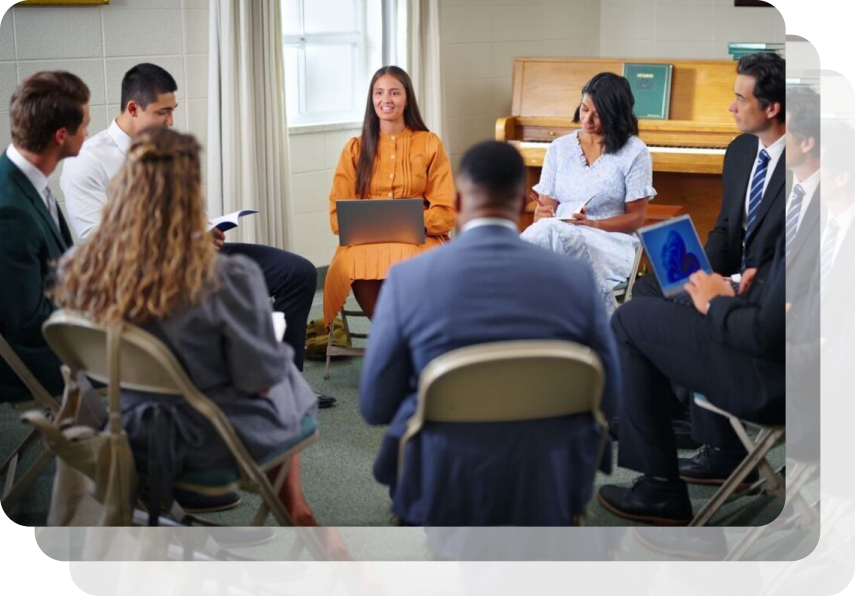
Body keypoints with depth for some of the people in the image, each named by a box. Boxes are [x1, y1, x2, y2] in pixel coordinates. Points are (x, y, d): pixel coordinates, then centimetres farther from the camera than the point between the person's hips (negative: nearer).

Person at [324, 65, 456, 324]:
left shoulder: (429, 143, 9)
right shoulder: (355, 148, 15)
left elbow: (446, 211, 3)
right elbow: (338, 212, 9)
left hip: (418, 237, -1)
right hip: (365, 239, 2)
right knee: (354, 266, -35)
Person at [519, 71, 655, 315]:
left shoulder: (635, 151, 4)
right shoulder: (559, 147, 15)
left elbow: (636, 217, 1)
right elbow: (545, 205, 11)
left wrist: (591, 224, -15)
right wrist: (542, 216, -14)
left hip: (610, 242, -3)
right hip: (558, 235, 3)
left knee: (552, 235, -36)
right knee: (546, 231, -35)